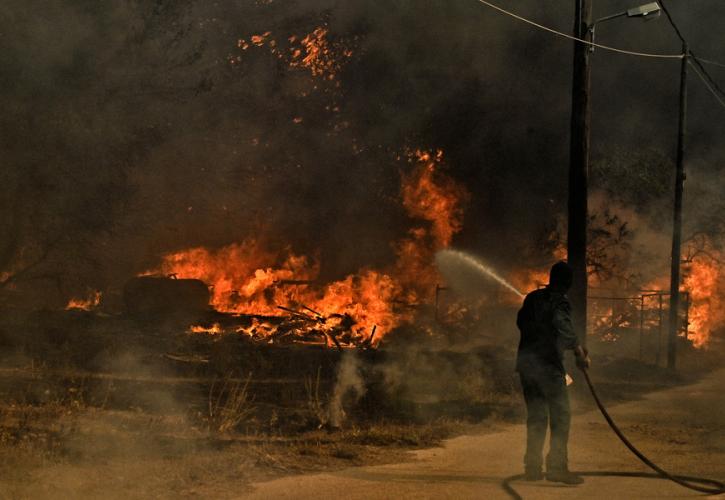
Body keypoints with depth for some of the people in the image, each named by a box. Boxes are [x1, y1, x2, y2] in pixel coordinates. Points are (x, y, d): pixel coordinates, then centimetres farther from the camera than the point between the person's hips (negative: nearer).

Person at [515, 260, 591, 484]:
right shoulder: (559, 301, -8)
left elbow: (520, 321, 26)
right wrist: (581, 353, -23)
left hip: (525, 362, 7)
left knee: (536, 416, 14)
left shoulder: (532, 298, 13)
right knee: (560, 415, -5)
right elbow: (563, 325, -24)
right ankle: (557, 466, -14)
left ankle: (532, 467, 12)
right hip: (547, 363, -7)